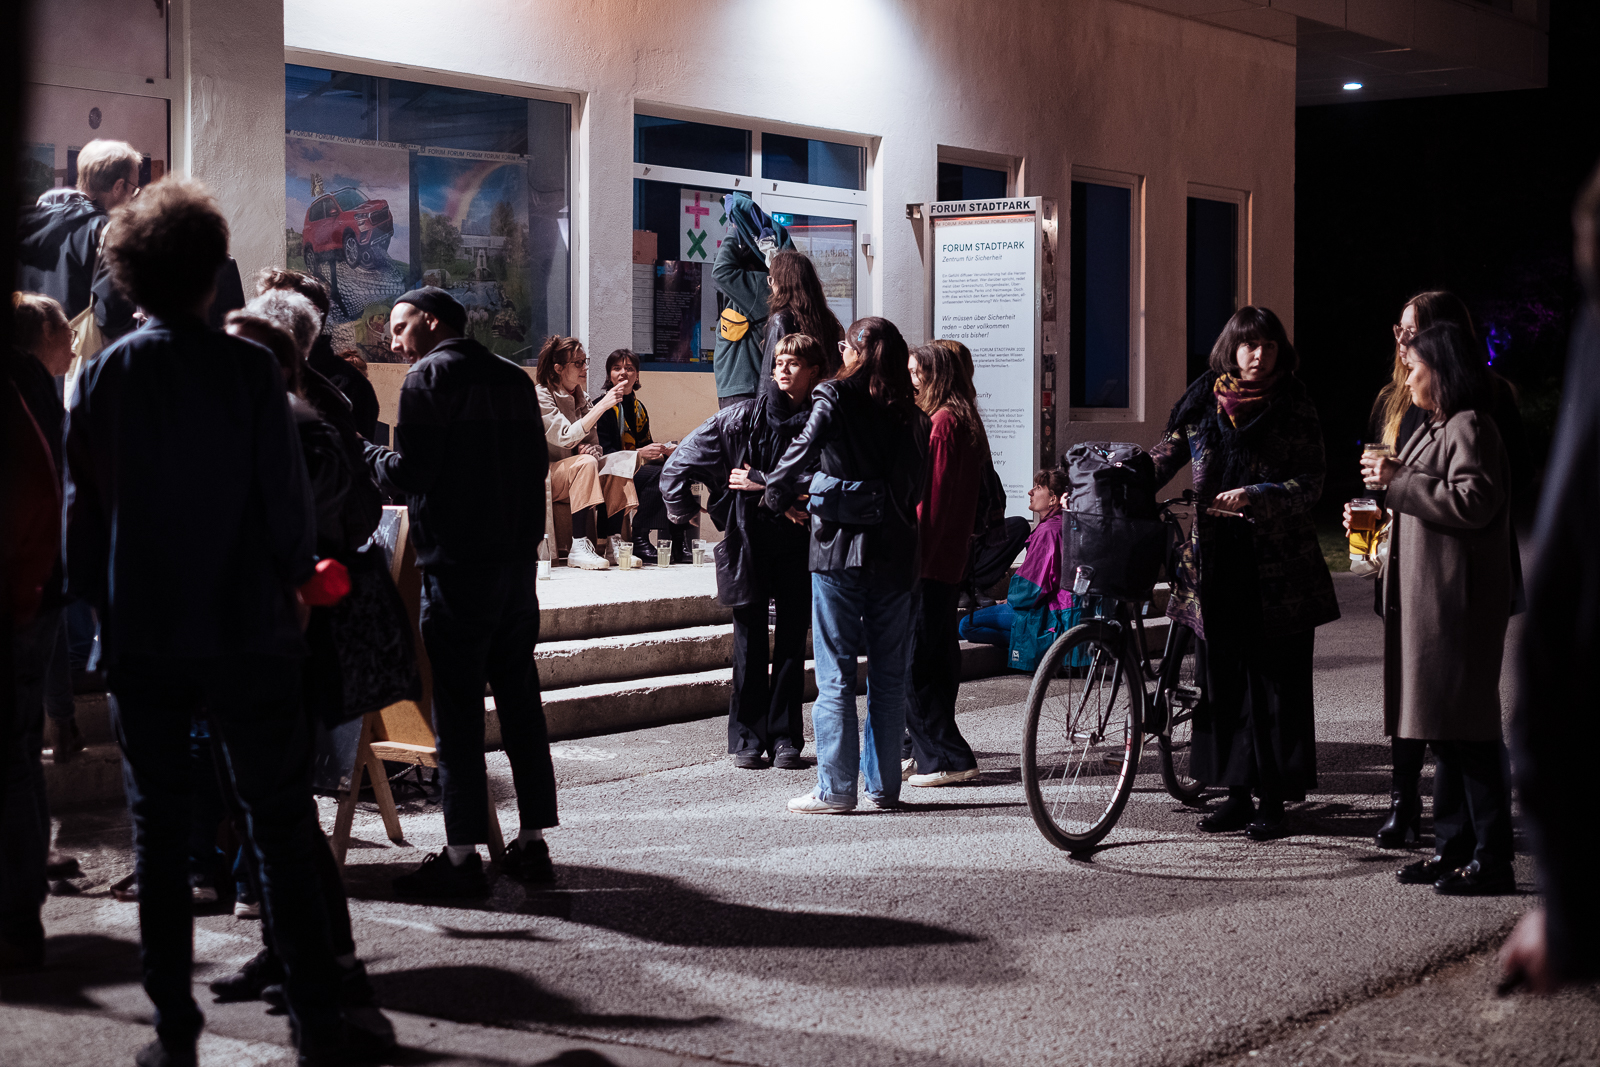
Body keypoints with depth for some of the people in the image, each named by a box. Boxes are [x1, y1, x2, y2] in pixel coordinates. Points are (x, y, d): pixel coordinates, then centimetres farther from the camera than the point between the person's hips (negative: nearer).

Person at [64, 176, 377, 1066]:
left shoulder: (105, 375, 0)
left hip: (141, 636, 2)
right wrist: (291, 578, 8)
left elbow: (83, 503, 4)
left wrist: (101, 600, 14)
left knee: (160, 829, 10)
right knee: (283, 826, 4)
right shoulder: (248, 368, -8)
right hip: (247, 629, -2)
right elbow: (287, 495, -8)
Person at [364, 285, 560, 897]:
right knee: (520, 700, 11)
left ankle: (462, 856, -2)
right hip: (519, 559, 7)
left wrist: (366, 455, 6)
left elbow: (411, 470, -12)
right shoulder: (512, 377, 14)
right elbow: (538, 464, 14)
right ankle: (533, 842, 15)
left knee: (457, 712, -3)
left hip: (457, 564, -6)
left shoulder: (429, 376, -5)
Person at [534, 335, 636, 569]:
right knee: (585, 463, -34)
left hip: (573, 475, 7)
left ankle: (606, 543, -21)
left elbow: (592, 442, 12)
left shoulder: (580, 399, 12)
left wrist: (592, 449, -14)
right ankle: (578, 548, -37)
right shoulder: (541, 396, -12)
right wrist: (603, 405, -28)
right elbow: (567, 437, -25)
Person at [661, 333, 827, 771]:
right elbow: (678, 465, 3)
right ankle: (747, 738, 10)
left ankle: (785, 738, 13)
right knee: (750, 642, 3)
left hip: (798, 542, 1)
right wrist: (686, 509, 7)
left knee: (791, 640, 5)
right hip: (748, 541, 0)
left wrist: (763, 483, -12)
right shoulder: (743, 418, -1)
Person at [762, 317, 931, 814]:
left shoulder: (835, 397, -5)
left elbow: (802, 452, -16)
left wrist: (776, 495, 3)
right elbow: (914, 487, 10)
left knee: (835, 675, 1)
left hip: (839, 549, -4)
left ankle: (836, 788, 1)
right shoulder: (910, 413, 7)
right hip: (895, 552, 4)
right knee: (889, 675, 10)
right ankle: (884, 784, 16)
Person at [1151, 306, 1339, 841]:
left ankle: (1274, 800, 6)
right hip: (1216, 562, 3)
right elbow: (1164, 457, 10)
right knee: (1223, 680, 5)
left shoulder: (1295, 409, -1)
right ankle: (1237, 792, 14)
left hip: (1278, 566, -3)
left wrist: (1254, 496, -22)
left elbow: (1309, 485, -7)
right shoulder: (1202, 402, 7)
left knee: (1276, 682, -1)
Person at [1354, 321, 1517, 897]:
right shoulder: (1435, 430, 20)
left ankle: (1492, 859, -3)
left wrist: (1399, 479, -19)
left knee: (1467, 730, -8)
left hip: (1460, 602, -10)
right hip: (1428, 598, 10)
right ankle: (1453, 847, 18)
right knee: (1444, 730, 12)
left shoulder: (1470, 429, -12)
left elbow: (1474, 503, -24)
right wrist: (1388, 498, 17)